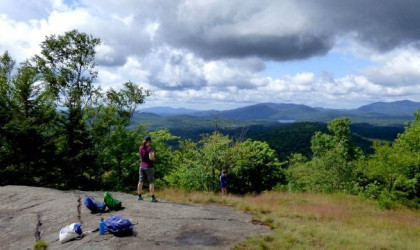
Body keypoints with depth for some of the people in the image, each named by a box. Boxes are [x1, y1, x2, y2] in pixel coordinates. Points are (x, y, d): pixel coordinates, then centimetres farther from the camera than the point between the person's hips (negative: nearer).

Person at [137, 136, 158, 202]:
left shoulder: (140, 148, 6)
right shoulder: (149, 148, -15)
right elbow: (151, 158, -20)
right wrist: (153, 155, -1)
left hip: (141, 166, 6)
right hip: (149, 167, -6)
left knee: (140, 181, 12)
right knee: (151, 182, -2)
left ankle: (139, 196, 18)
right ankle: (152, 198, -3)